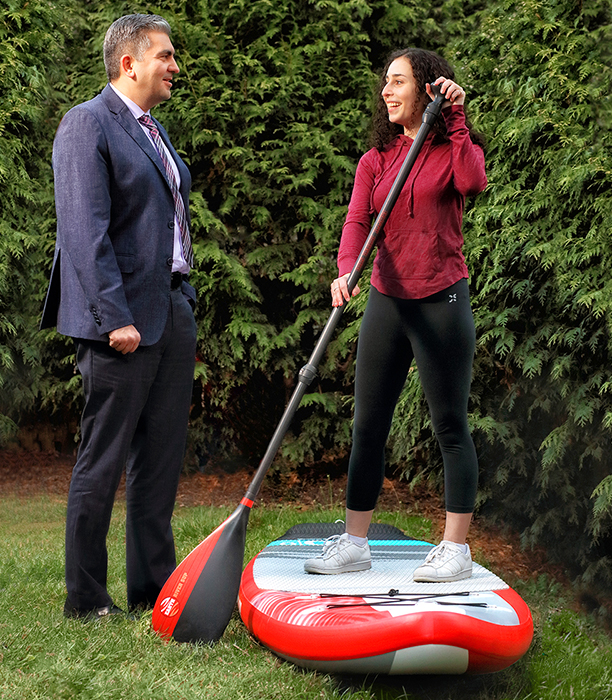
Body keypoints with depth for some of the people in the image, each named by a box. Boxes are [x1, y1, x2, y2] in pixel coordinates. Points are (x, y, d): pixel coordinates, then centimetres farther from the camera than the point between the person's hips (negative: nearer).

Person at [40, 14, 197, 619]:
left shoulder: (154, 132, 19)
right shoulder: (87, 124, -9)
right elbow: (85, 231, -17)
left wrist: (184, 306, 18)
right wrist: (115, 318, -22)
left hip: (173, 311, 9)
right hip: (123, 319, -9)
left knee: (161, 458, 11)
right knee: (103, 462, -2)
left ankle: (154, 585, 20)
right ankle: (85, 599, 8)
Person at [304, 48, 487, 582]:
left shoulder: (453, 148, 2)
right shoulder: (375, 161, 11)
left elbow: (473, 182, -23)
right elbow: (357, 222, -4)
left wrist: (455, 118, -16)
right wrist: (346, 271, -23)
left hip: (442, 303, -4)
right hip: (387, 302, 5)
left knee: (451, 427, 1)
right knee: (368, 426, 6)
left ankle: (456, 551, 9)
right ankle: (354, 544, 16)